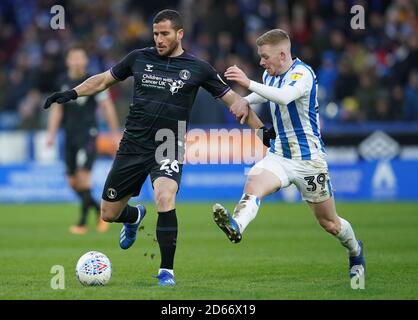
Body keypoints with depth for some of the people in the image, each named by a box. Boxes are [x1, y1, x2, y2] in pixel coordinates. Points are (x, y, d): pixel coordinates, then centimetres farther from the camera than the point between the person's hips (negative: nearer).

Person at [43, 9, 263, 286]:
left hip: (168, 149, -3)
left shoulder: (197, 69, -1)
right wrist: (73, 93, 2)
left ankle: (166, 271, -18)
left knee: (165, 198, -31)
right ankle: (134, 217, 46)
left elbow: (231, 99, 4)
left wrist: (261, 128, -2)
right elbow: (105, 79, 15)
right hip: (133, 146, 3)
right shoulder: (139, 58, 4)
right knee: (109, 214, 6)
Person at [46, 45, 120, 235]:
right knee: (73, 182, 5)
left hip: (88, 135, -5)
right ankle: (99, 210, 26)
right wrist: (51, 134, 8)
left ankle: (83, 222, -13)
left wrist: (115, 132, 0)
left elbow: (107, 106, 0)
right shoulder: (63, 82, 9)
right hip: (70, 136, 5)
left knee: (83, 174, -17)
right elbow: (57, 110, 15)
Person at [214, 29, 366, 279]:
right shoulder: (271, 75, 6)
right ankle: (236, 226, -55)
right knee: (253, 185, -29)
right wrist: (246, 101, 9)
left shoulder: (302, 73, -18)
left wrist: (248, 83, -46)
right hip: (279, 155, 6)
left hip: (309, 159, -6)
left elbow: (284, 97, -39)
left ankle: (355, 251, 36)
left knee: (329, 223, 7)